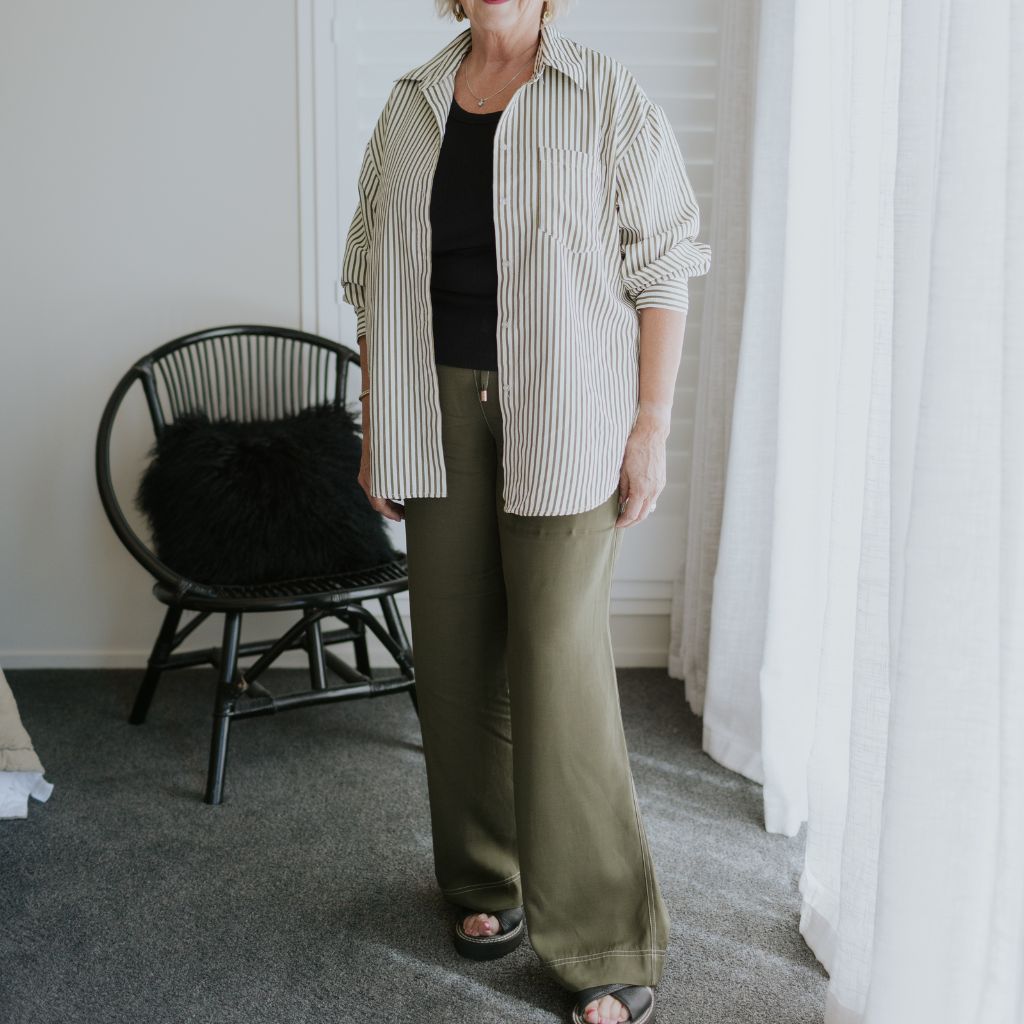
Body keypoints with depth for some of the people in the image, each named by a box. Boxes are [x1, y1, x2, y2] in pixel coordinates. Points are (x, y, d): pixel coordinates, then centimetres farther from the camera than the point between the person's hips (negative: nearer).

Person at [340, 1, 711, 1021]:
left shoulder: (607, 97, -1)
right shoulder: (410, 106, 11)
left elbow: (662, 272, -3)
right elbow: (374, 284, 13)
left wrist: (650, 425, -9)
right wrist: (376, 430, 10)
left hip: (565, 411, -4)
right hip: (439, 410, 5)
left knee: (558, 661, -7)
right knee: (455, 652, 9)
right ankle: (488, 881, 30)